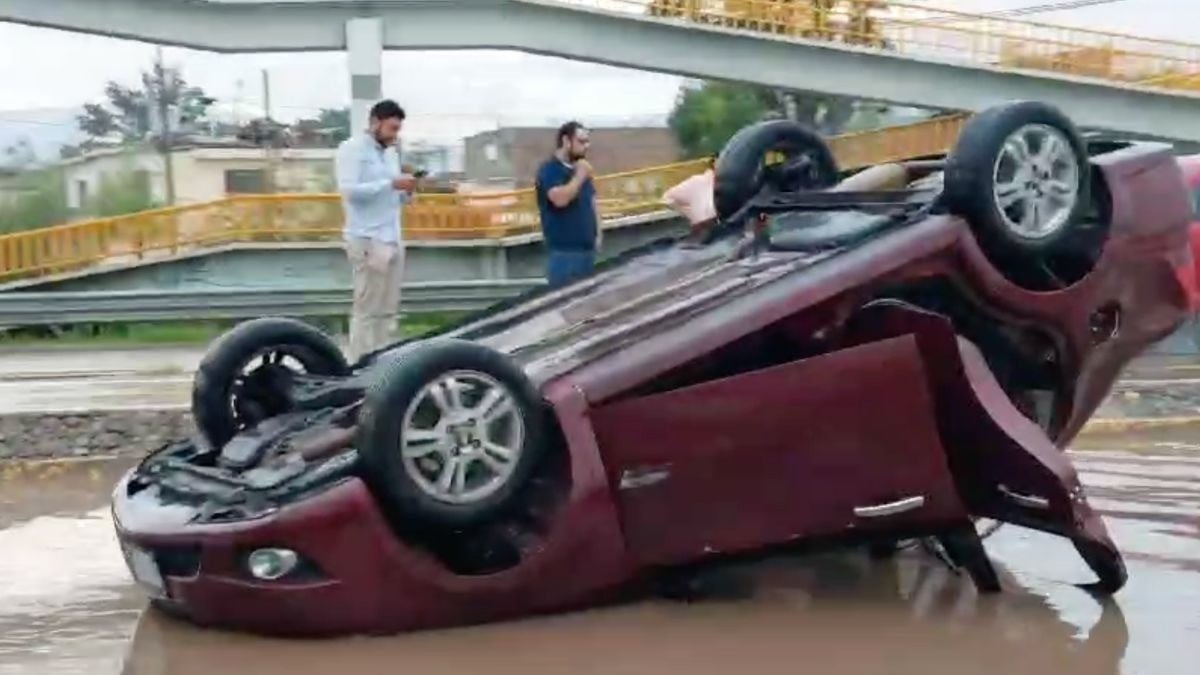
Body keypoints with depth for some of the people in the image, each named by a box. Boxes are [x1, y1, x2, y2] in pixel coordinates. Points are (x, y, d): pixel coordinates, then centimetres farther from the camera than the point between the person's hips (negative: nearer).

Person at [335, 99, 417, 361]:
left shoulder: (391, 153, 19)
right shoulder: (352, 149, -5)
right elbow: (349, 189, -18)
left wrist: (407, 191, 1)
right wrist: (391, 184, -20)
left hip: (393, 239, 8)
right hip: (367, 240, -8)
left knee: (388, 310, 8)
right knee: (367, 310, -7)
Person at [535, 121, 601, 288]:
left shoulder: (580, 170, 15)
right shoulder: (549, 170, -9)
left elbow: (592, 202, 21)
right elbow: (560, 199, -25)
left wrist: (597, 233, 11)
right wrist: (579, 176, -16)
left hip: (587, 248, 8)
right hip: (564, 251, -8)